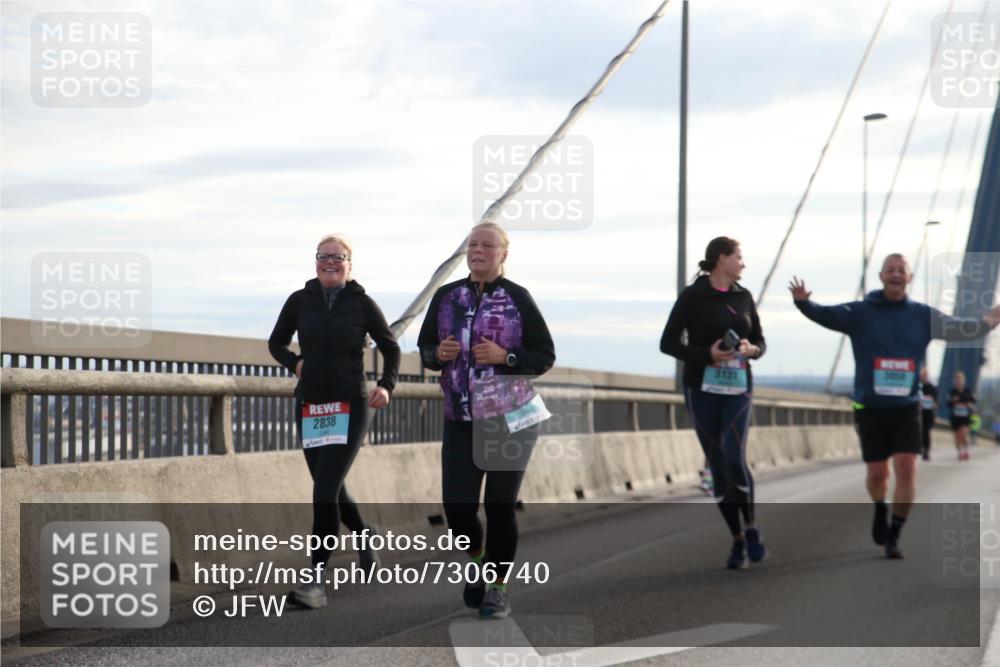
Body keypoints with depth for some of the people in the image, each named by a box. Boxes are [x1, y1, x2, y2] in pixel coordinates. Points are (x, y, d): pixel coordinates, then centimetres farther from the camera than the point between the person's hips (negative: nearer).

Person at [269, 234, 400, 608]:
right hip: (309, 408, 4)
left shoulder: (361, 303, -3)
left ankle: (315, 581, -15)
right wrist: (294, 363, -5)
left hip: (349, 408, -4)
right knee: (331, 492, 15)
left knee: (325, 492, -16)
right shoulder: (300, 301, 3)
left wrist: (387, 385, -8)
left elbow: (390, 348, 8)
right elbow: (276, 343, 16)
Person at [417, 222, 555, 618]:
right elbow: (424, 346, 12)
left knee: (500, 507, 2)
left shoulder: (518, 299, -7)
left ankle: (498, 587, 19)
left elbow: (545, 357, -5)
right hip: (460, 421, 3)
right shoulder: (446, 297, 3)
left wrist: (505, 356, -19)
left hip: (510, 420, -3)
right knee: (457, 505, -2)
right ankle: (478, 561, 29)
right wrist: (438, 353, -10)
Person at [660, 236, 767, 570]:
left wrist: (750, 349, -10)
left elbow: (759, 342, 14)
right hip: (702, 389, -2)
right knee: (718, 466, 0)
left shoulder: (743, 296, 8)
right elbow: (668, 343, -6)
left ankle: (750, 527, 1)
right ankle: (737, 540, 12)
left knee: (735, 458, -18)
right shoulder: (692, 296, -5)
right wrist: (707, 354, -20)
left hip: (738, 389, 2)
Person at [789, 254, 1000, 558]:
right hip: (871, 408, -1)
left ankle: (894, 535, 1)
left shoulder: (923, 316, 3)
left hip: (906, 408, 1)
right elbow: (824, 314, -17)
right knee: (877, 473, 7)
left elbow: (960, 329, 8)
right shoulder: (859, 313, -5)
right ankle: (880, 510, 41)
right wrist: (804, 302, -37)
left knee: (907, 468, -12)